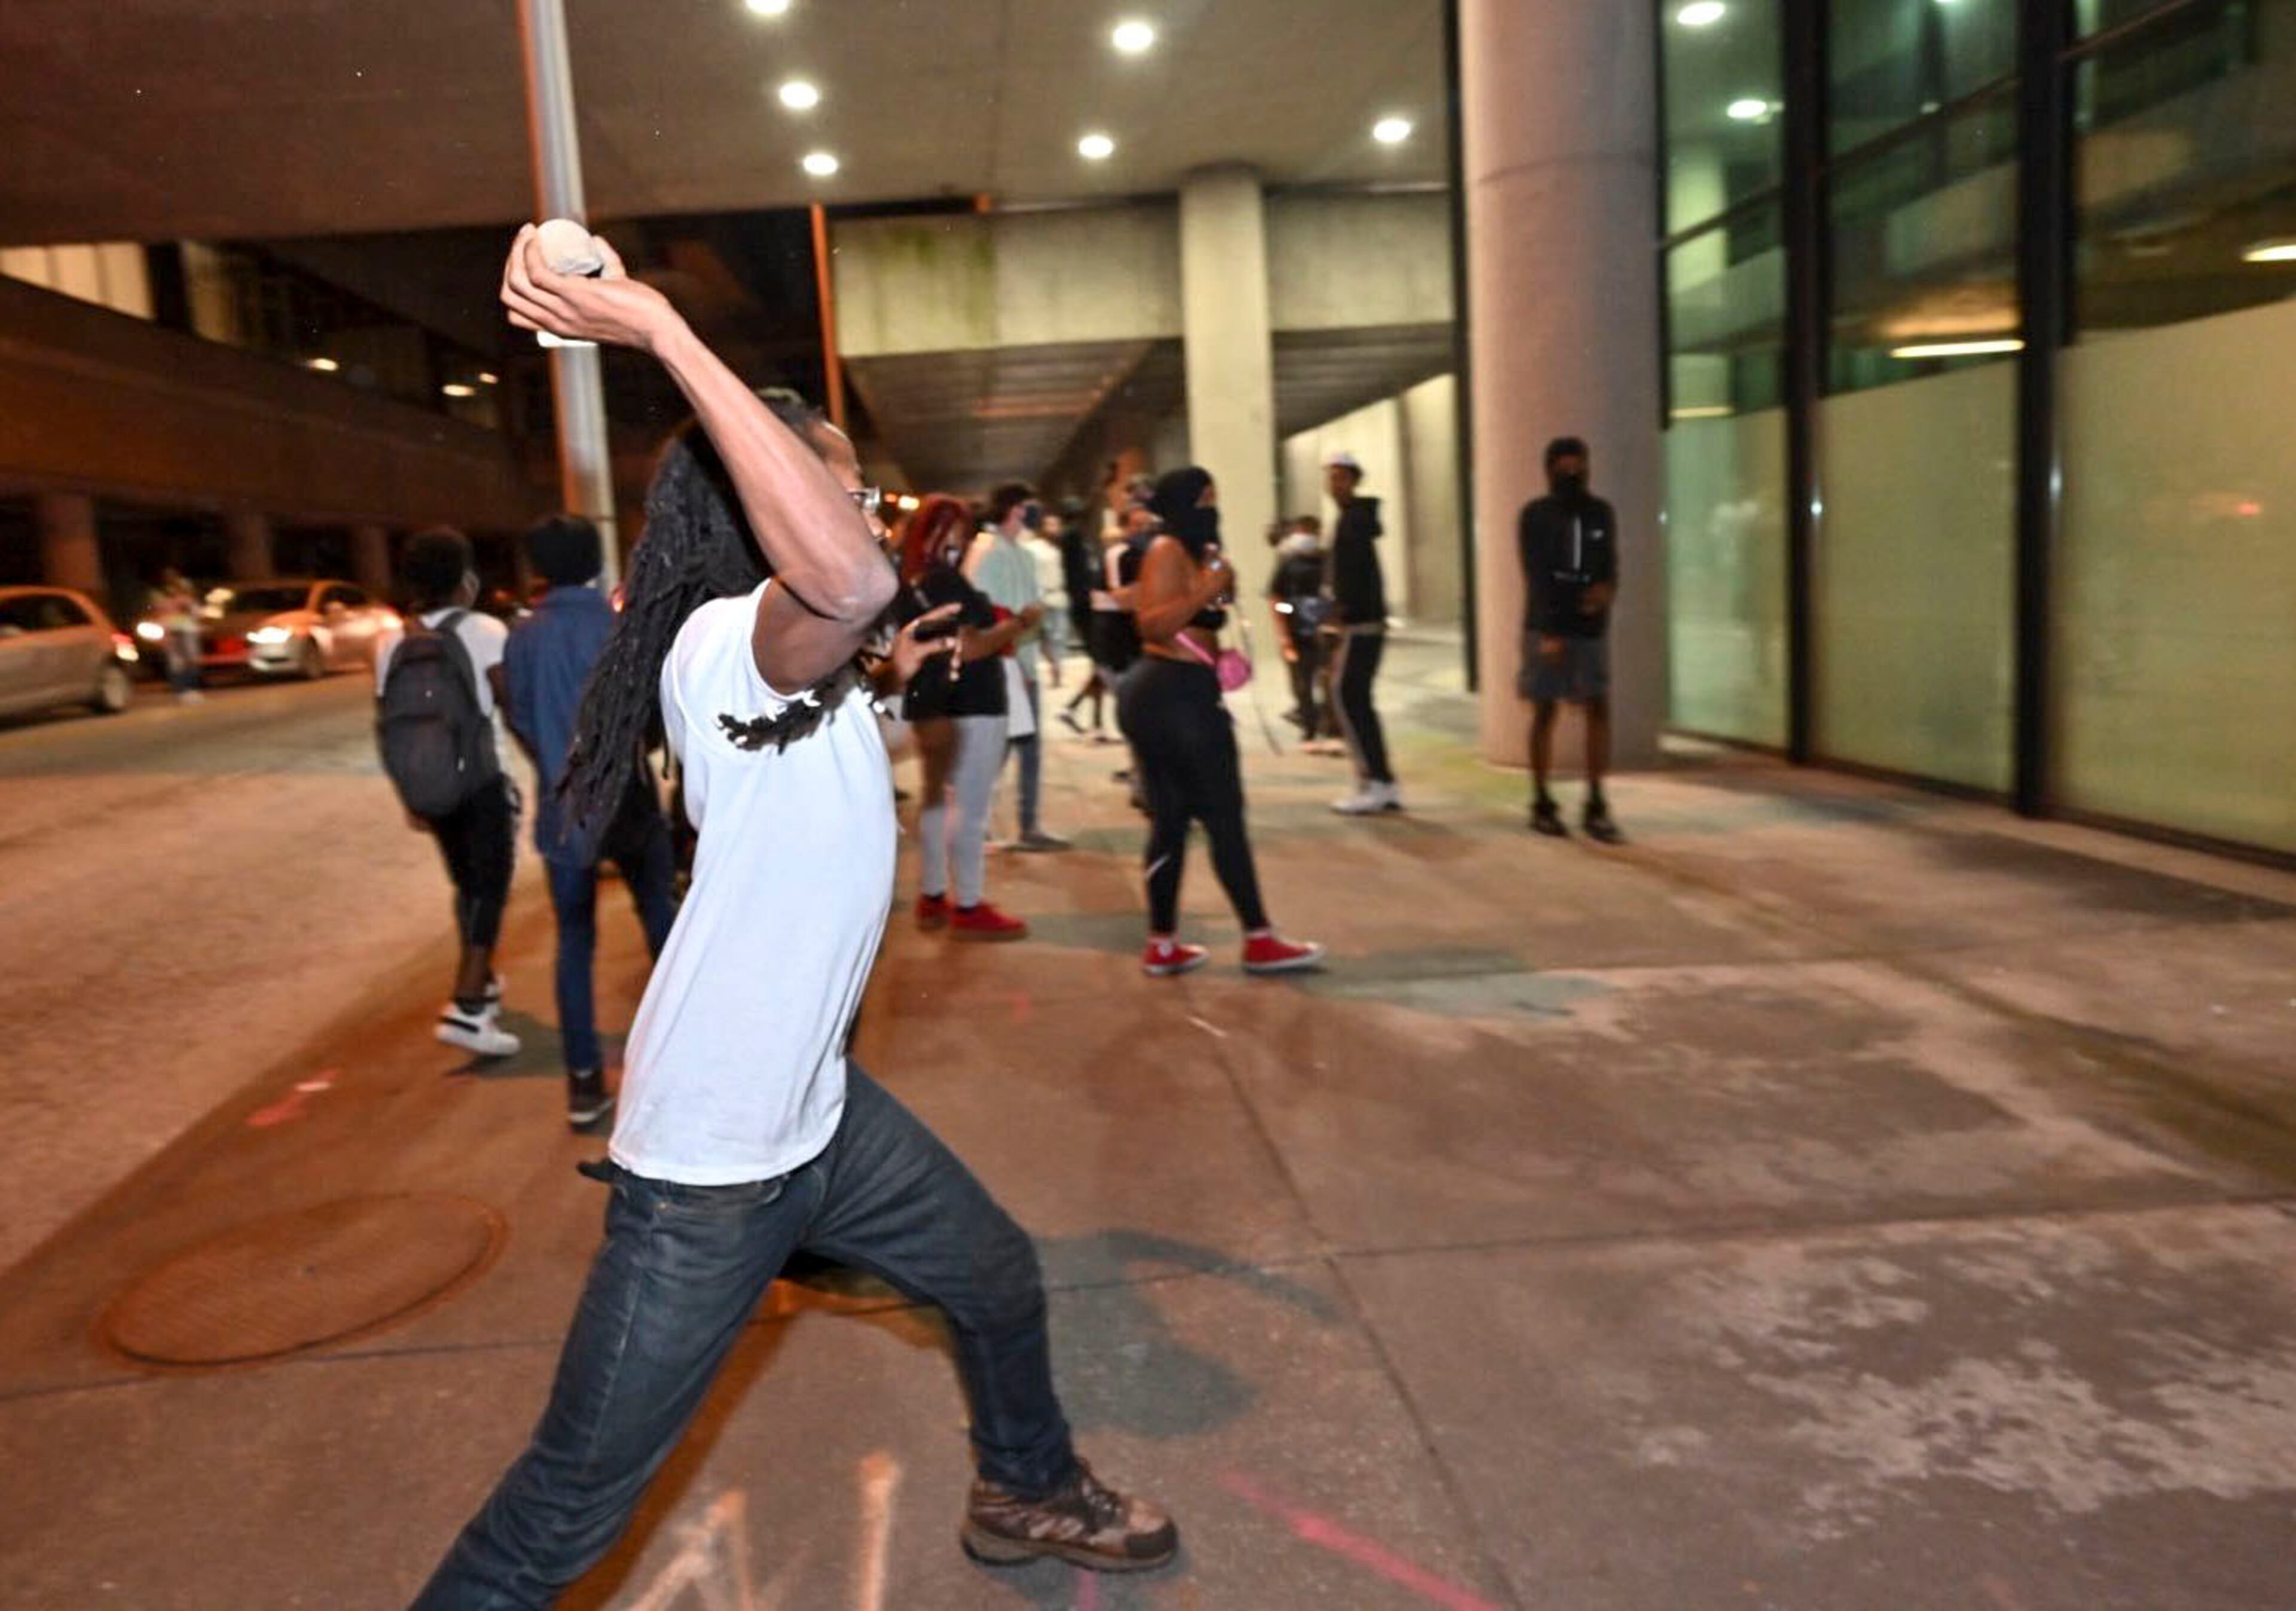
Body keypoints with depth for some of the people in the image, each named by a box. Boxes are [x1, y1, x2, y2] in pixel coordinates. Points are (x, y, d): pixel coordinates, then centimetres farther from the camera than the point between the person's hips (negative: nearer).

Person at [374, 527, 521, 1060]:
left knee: (467, 884, 21)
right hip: (482, 781, -5)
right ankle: (466, 1008, -11)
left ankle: (481, 983, 37)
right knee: (490, 889, -1)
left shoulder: (391, 643, 5)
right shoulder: (485, 632, -9)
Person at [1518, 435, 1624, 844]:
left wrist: (1606, 588, -13)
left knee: (1599, 710, -2)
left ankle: (1595, 807, 2)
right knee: (1545, 713, 1)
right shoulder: (1535, 515, -3)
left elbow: (1610, 565, 11)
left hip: (1590, 629, 4)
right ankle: (1542, 805, 10)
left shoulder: (1602, 513, 10)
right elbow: (1536, 577, -9)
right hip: (1547, 628, -4)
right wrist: (1549, 631, -17)